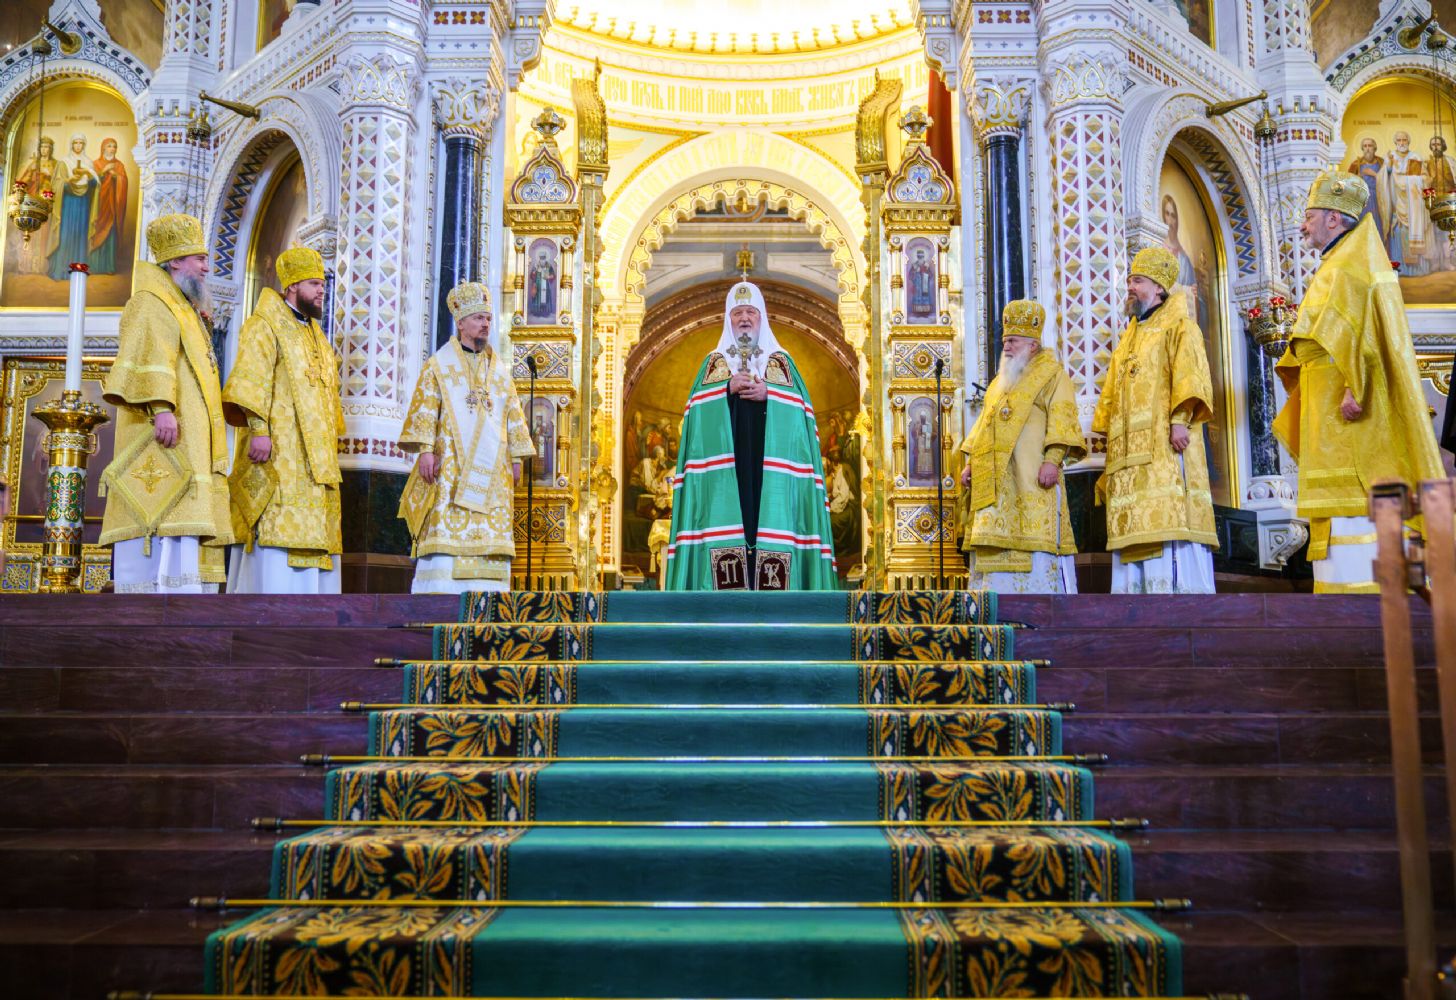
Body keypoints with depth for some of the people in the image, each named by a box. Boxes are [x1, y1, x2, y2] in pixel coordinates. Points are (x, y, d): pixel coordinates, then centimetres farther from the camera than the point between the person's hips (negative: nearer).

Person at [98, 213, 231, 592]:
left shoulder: (184, 310, 28)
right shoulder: (152, 304, -2)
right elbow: (148, 357, -19)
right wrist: (161, 407, -30)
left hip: (190, 447, 10)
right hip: (168, 444, -10)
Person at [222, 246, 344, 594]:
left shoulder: (316, 336, 24)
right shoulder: (264, 327, -1)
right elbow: (252, 379, -14)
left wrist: (331, 441, 21)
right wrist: (258, 429, -25)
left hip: (314, 459, 8)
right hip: (278, 452, -8)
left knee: (310, 540, 4)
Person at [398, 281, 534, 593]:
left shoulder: (501, 367, 17)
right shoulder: (439, 365, 5)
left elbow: (513, 414, 17)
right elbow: (424, 409, -3)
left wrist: (516, 457, 9)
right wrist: (425, 449, -15)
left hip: (492, 468, 4)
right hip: (450, 465, -4)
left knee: (492, 532, -1)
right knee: (446, 530, -11)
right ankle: (438, 596, -11)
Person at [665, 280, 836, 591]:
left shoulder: (781, 361, 16)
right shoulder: (714, 361, 17)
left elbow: (798, 407, 4)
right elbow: (697, 407, 4)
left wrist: (768, 393, -12)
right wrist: (727, 388, -10)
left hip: (768, 463, 0)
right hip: (725, 465, 0)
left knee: (771, 519, -10)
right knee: (726, 521, -11)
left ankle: (770, 586, -9)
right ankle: (728, 586, -10)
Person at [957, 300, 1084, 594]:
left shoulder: (1052, 374, 5)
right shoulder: (1000, 381, 26)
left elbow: (1061, 419, -7)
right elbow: (983, 424, 25)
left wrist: (1052, 459, -20)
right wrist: (970, 462, 14)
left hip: (1032, 477, -7)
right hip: (997, 481, 7)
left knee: (1037, 538, -12)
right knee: (996, 536, 1)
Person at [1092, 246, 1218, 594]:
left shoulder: (1179, 327, 5)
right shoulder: (1129, 338, 28)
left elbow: (1189, 375, -10)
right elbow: (1112, 393, 27)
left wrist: (1180, 418, -22)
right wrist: (1108, 429, 16)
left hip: (1164, 442, -7)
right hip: (1130, 450, 7)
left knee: (1168, 522, -16)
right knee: (1134, 528, -1)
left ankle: (1180, 589, -20)